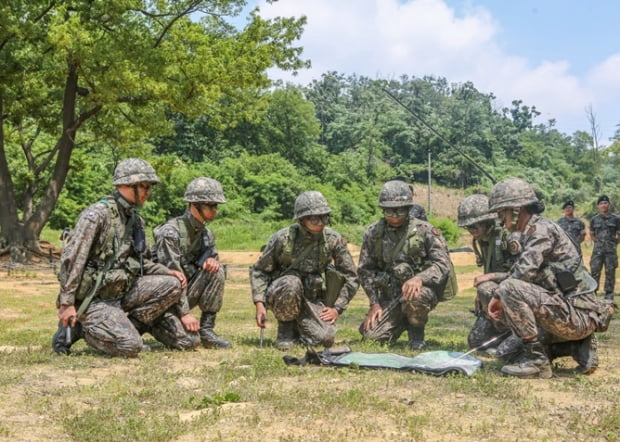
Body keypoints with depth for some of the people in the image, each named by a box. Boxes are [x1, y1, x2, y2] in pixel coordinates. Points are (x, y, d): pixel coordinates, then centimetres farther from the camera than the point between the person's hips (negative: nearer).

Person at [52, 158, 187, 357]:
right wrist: (67, 303, -21)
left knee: (172, 285, -6)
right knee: (130, 346, -22)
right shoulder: (97, 214, -16)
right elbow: (71, 259, -19)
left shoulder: (135, 219, 10)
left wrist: (167, 272, 2)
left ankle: (120, 328, -1)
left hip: (121, 291, 8)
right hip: (94, 298, -8)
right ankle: (78, 327, 0)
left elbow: (140, 262, 20)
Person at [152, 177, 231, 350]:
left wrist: (212, 260, -13)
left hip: (184, 292, 7)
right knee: (188, 340, -24)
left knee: (216, 271, -14)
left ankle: (207, 330, -7)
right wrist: (184, 313, -25)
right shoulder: (171, 232, -20)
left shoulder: (205, 233, 4)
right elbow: (172, 275, -23)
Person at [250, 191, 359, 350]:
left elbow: (350, 277, -2)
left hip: (313, 299, 2)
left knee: (326, 338, -20)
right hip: (281, 294, -2)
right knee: (291, 283, -36)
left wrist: (337, 308, -9)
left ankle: (299, 324, 15)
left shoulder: (333, 240, -11)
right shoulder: (283, 238, -17)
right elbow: (258, 270, -7)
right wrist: (260, 304, -17)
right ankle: (286, 327, -9)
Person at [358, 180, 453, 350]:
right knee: (370, 334, -13)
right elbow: (365, 270, 7)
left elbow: (443, 264, -11)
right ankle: (403, 322, 21)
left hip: (420, 289, -3)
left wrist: (419, 278, -31)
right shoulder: (373, 233, 3)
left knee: (414, 298, -38)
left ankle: (417, 332, -3)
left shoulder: (425, 231, -6)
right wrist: (374, 303, -2)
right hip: (389, 296, 4)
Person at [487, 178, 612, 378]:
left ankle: (535, 360, -15)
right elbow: (523, 276, 20)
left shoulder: (542, 228, -11)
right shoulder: (528, 235, 18)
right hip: (582, 317, 10)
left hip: (576, 315, -10)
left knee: (510, 289, -21)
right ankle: (583, 345, 15)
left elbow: (524, 271, -22)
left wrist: (498, 295, -7)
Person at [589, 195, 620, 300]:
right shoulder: (594, 219, 7)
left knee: (610, 272, 2)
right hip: (597, 249, 1)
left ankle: (609, 293, 9)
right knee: (594, 271, 0)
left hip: (611, 250, -1)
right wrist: (598, 242, 9)